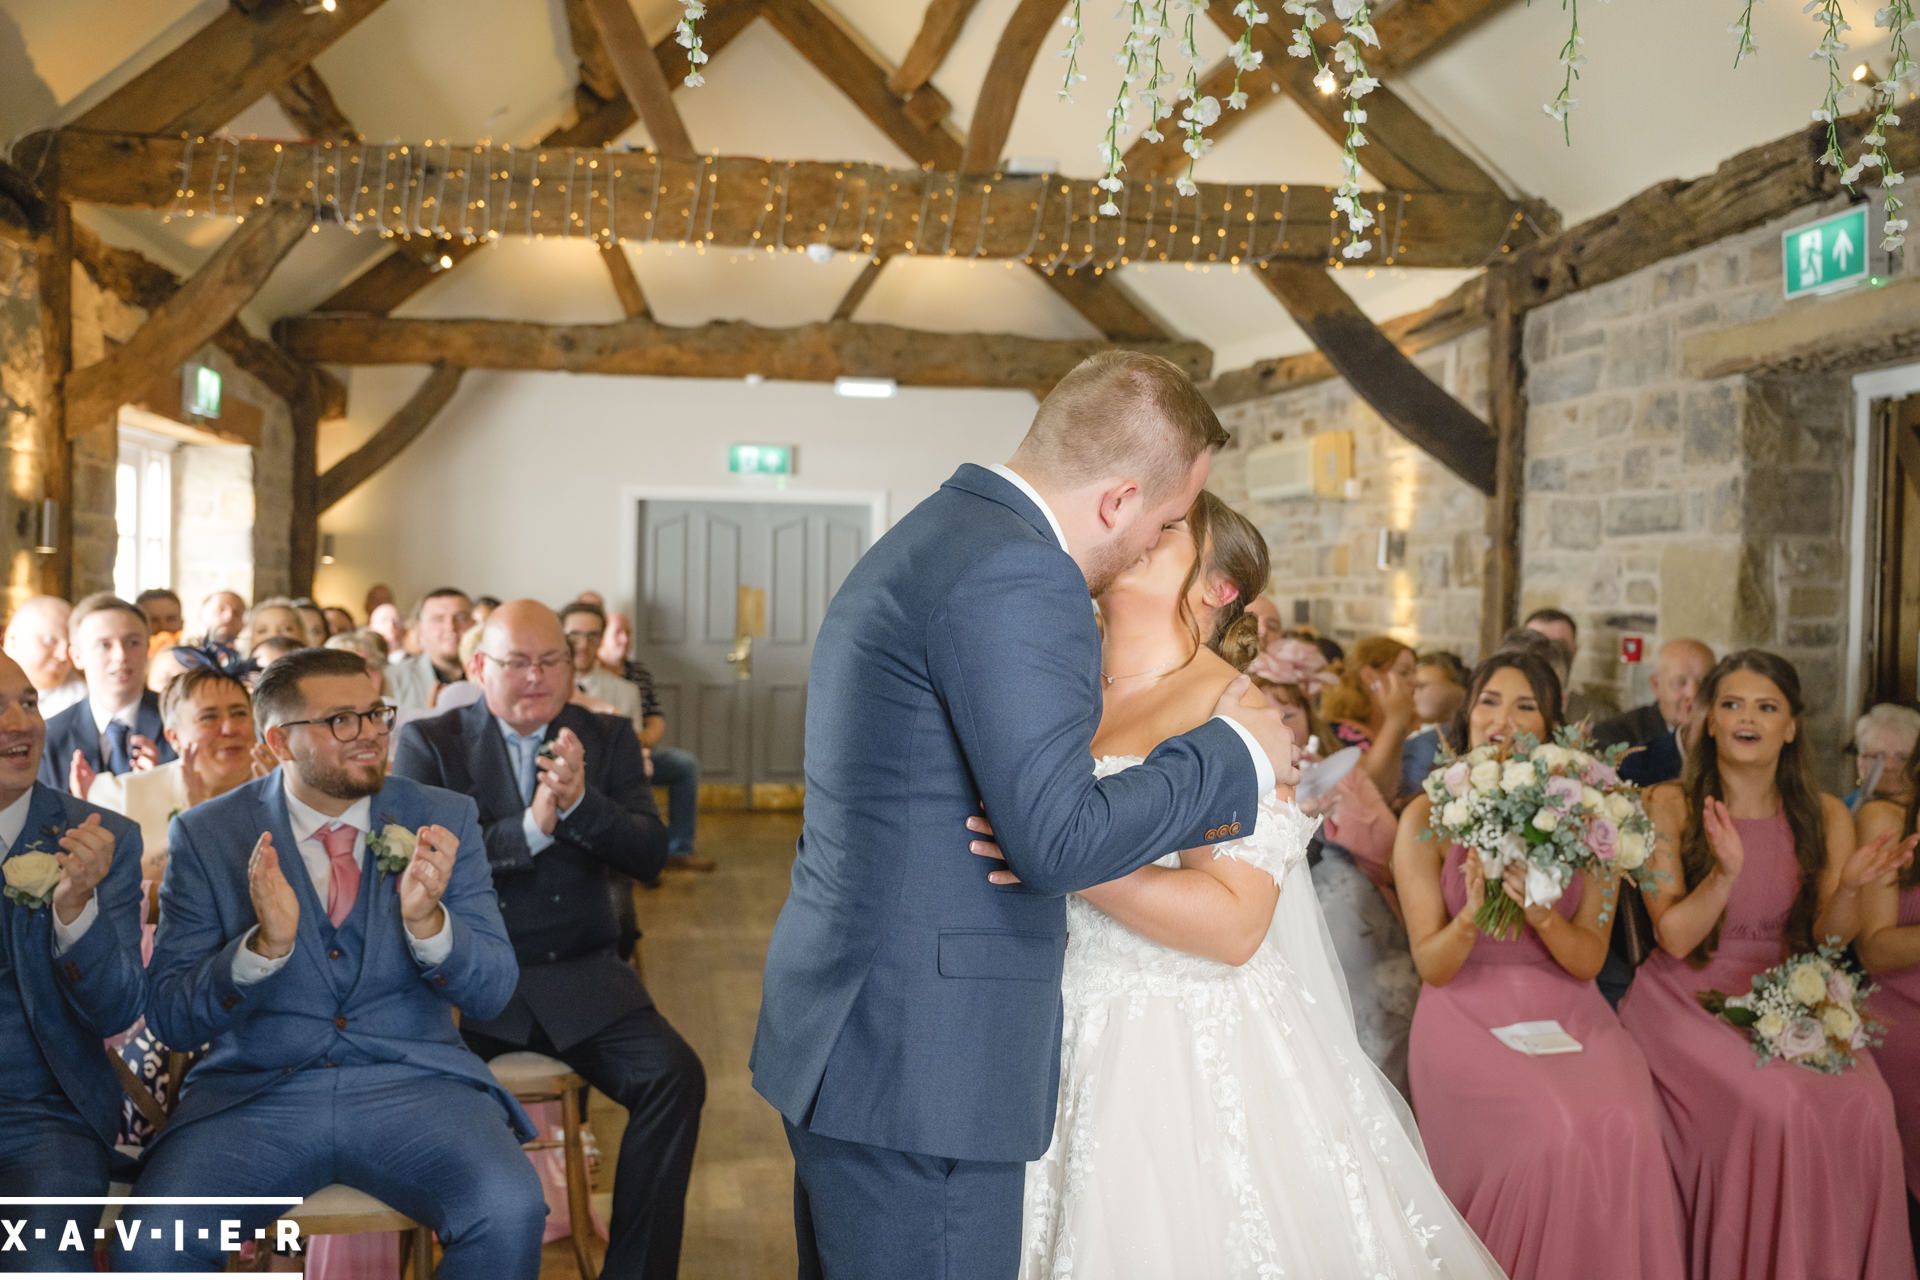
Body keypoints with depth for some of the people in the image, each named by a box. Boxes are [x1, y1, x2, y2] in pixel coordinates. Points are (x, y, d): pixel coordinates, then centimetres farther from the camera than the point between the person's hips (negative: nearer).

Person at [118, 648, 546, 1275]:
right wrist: (263, 943, -21)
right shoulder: (206, 835, 2)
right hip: (254, 1090, 0)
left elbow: (490, 993, 0)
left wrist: (426, 919, -21)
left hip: (414, 1081, 0)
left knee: (510, 1213, -26)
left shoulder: (444, 820, 3)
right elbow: (168, 1016, -1)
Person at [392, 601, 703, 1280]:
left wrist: (580, 802, -21)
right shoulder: (428, 742, 4)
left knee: (675, 1076, -21)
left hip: (581, 974, 2)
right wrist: (530, 829, -22)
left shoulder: (608, 739, 9)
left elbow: (649, 855, -2)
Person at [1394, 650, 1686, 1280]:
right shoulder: (1428, 818, -1)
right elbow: (1433, 967, -2)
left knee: (1625, 1125, -26)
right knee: (1550, 1131, -27)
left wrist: (1541, 914, -19)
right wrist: (1471, 916, -22)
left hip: (1567, 1011, 2)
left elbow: (1588, 962, 2)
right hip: (1469, 1014, -2)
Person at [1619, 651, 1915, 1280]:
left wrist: (1847, 890, -17)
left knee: (1863, 1102, -24)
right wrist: (1726, 874, -27)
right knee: (1778, 1102, -28)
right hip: (1688, 999, -3)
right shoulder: (1668, 806, -5)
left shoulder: (1826, 817, 6)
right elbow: (1675, 937, -10)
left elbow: (1826, 940, 4)